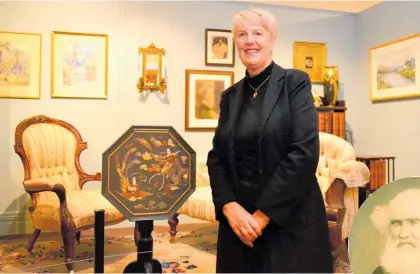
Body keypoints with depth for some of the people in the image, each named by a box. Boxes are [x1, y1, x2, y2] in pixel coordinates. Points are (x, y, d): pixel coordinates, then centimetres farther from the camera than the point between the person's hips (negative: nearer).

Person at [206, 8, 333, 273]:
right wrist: (230, 206, -10)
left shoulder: (295, 83, -4)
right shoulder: (230, 95, 9)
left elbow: (305, 152, -13)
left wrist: (263, 214, -15)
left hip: (291, 221, -4)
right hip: (238, 220, 4)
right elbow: (216, 157, 7)